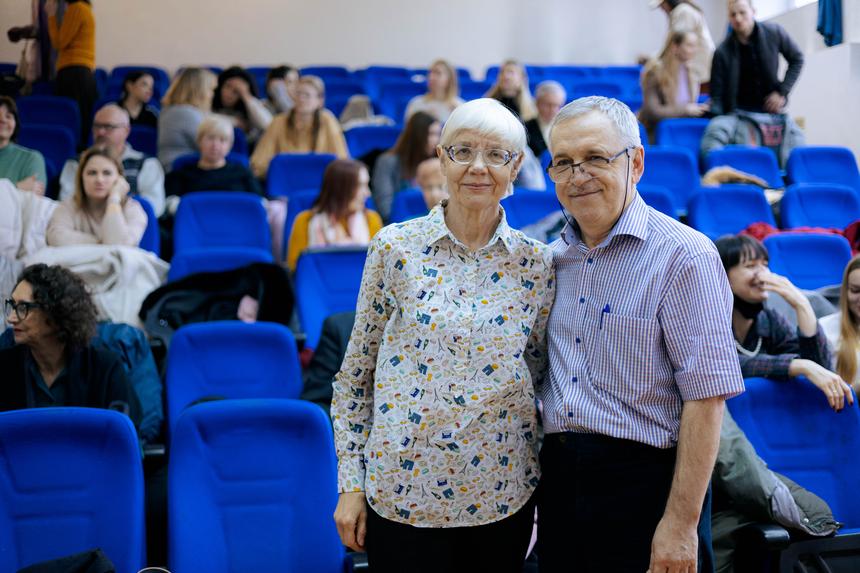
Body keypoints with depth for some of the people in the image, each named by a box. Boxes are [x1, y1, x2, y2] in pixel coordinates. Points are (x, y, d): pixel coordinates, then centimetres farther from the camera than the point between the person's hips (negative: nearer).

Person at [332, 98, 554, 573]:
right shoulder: (395, 247, -4)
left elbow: (539, 373, 10)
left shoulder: (536, 263, 0)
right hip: (403, 492, -2)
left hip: (502, 493, 2)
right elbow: (355, 373, 1)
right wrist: (350, 483, -2)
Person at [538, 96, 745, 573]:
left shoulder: (684, 256, -13)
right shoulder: (554, 257, 8)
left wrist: (682, 523, -19)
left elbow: (705, 396, -17)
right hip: (558, 480, 6)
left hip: (644, 480, -6)